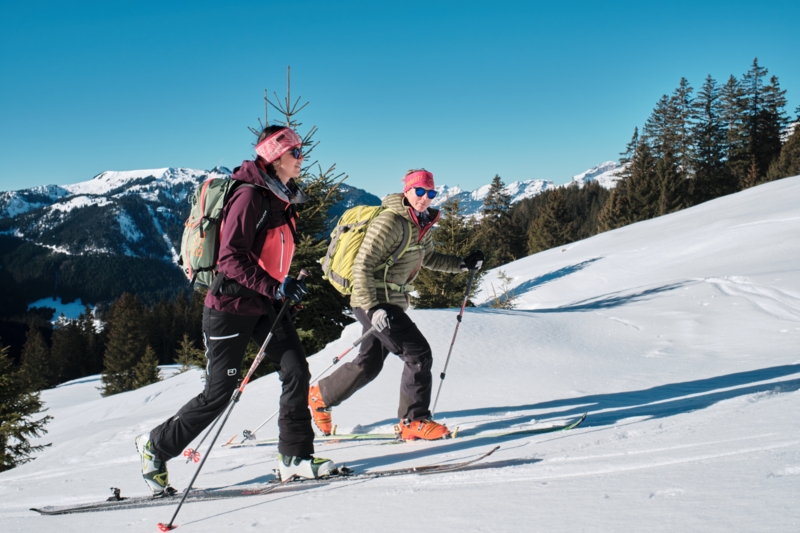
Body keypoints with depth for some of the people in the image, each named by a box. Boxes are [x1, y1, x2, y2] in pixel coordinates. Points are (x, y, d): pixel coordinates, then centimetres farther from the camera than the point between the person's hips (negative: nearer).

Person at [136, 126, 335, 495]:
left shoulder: (283, 198, 10)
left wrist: (287, 287, 20)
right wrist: (276, 287, -27)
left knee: (296, 373, -4)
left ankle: (295, 456, 5)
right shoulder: (249, 196, -17)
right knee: (219, 393, -1)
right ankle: (156, 446, 17)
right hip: (233, 305, -8)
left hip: (268, 305, 8)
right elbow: (231, 258, -23)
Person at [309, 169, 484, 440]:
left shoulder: (421, 224, 8)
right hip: (374, 301, -9)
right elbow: (362, 267, -20)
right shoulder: (389, 222, -18)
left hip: (391, 302, 9)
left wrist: (463, 264, 16)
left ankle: (320, 396, 35)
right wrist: (374, 308, -27)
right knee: (418, 354, -13)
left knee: (368, 365, 17)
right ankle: (414, 421, -2)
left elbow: (428, 257, 27)